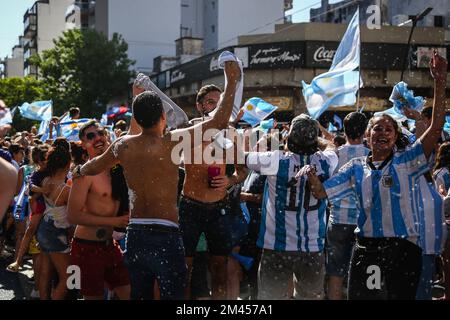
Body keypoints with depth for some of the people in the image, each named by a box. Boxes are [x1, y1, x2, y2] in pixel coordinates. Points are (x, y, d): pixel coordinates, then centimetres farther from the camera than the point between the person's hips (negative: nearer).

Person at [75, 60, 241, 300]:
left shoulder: (123, 145, 6)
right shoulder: (171, 142, -10)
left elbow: (91, 168, 24)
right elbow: (219, 122, -8)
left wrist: (79, 170, 47)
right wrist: (232, 81, 1)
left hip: (135, 234, 6)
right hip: (165, 235, -5)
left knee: (139, 295, 15)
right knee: (172, 294, 0)